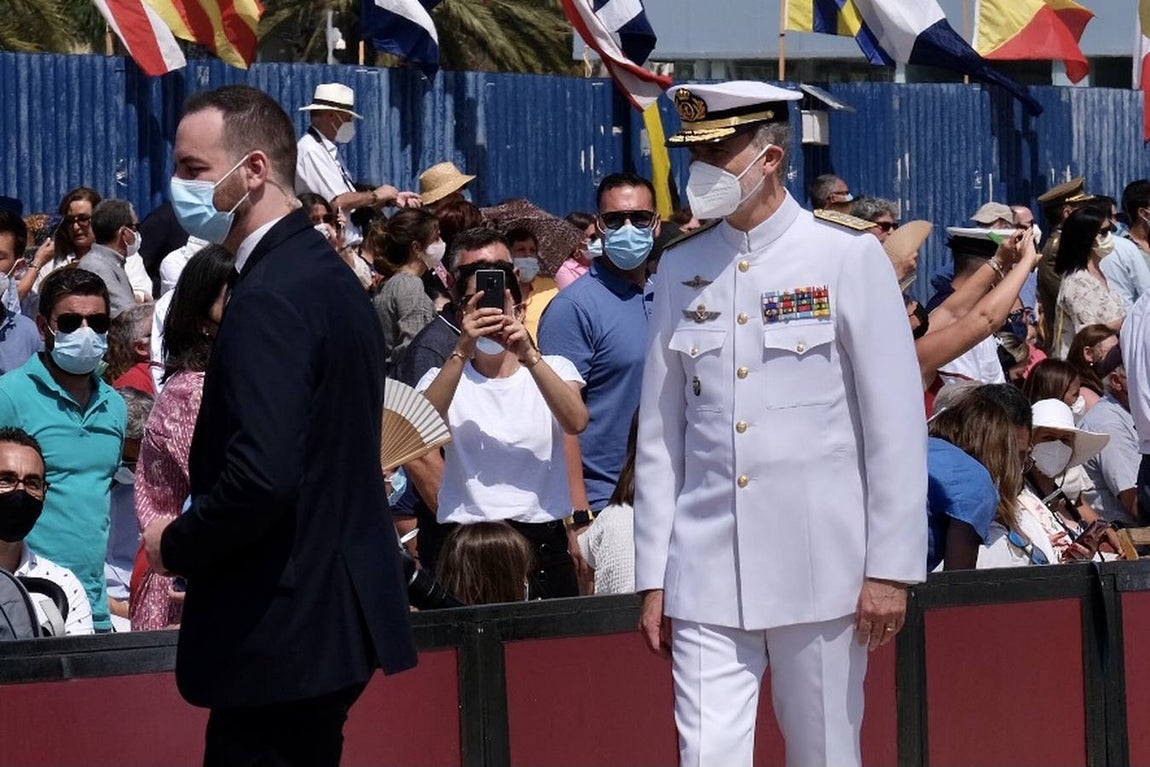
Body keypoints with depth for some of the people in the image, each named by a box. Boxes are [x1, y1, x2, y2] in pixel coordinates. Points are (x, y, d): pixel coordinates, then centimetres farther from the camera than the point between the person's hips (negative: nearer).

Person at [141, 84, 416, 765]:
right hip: (339, 607, 10)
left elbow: (260, 475, -29)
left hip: (281, 631, -10)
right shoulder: (331, 273, 13)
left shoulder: (270, 300, -19)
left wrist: (176, 546, -11)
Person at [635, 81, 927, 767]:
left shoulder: (849, 259, -2)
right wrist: (654, 576, 9)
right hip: (708, 574, 3)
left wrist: (891, 568, -8)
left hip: (821, 569, -3)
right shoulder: (681, 268, 9)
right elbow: (660, 432, 11)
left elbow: (896, 423, -4)